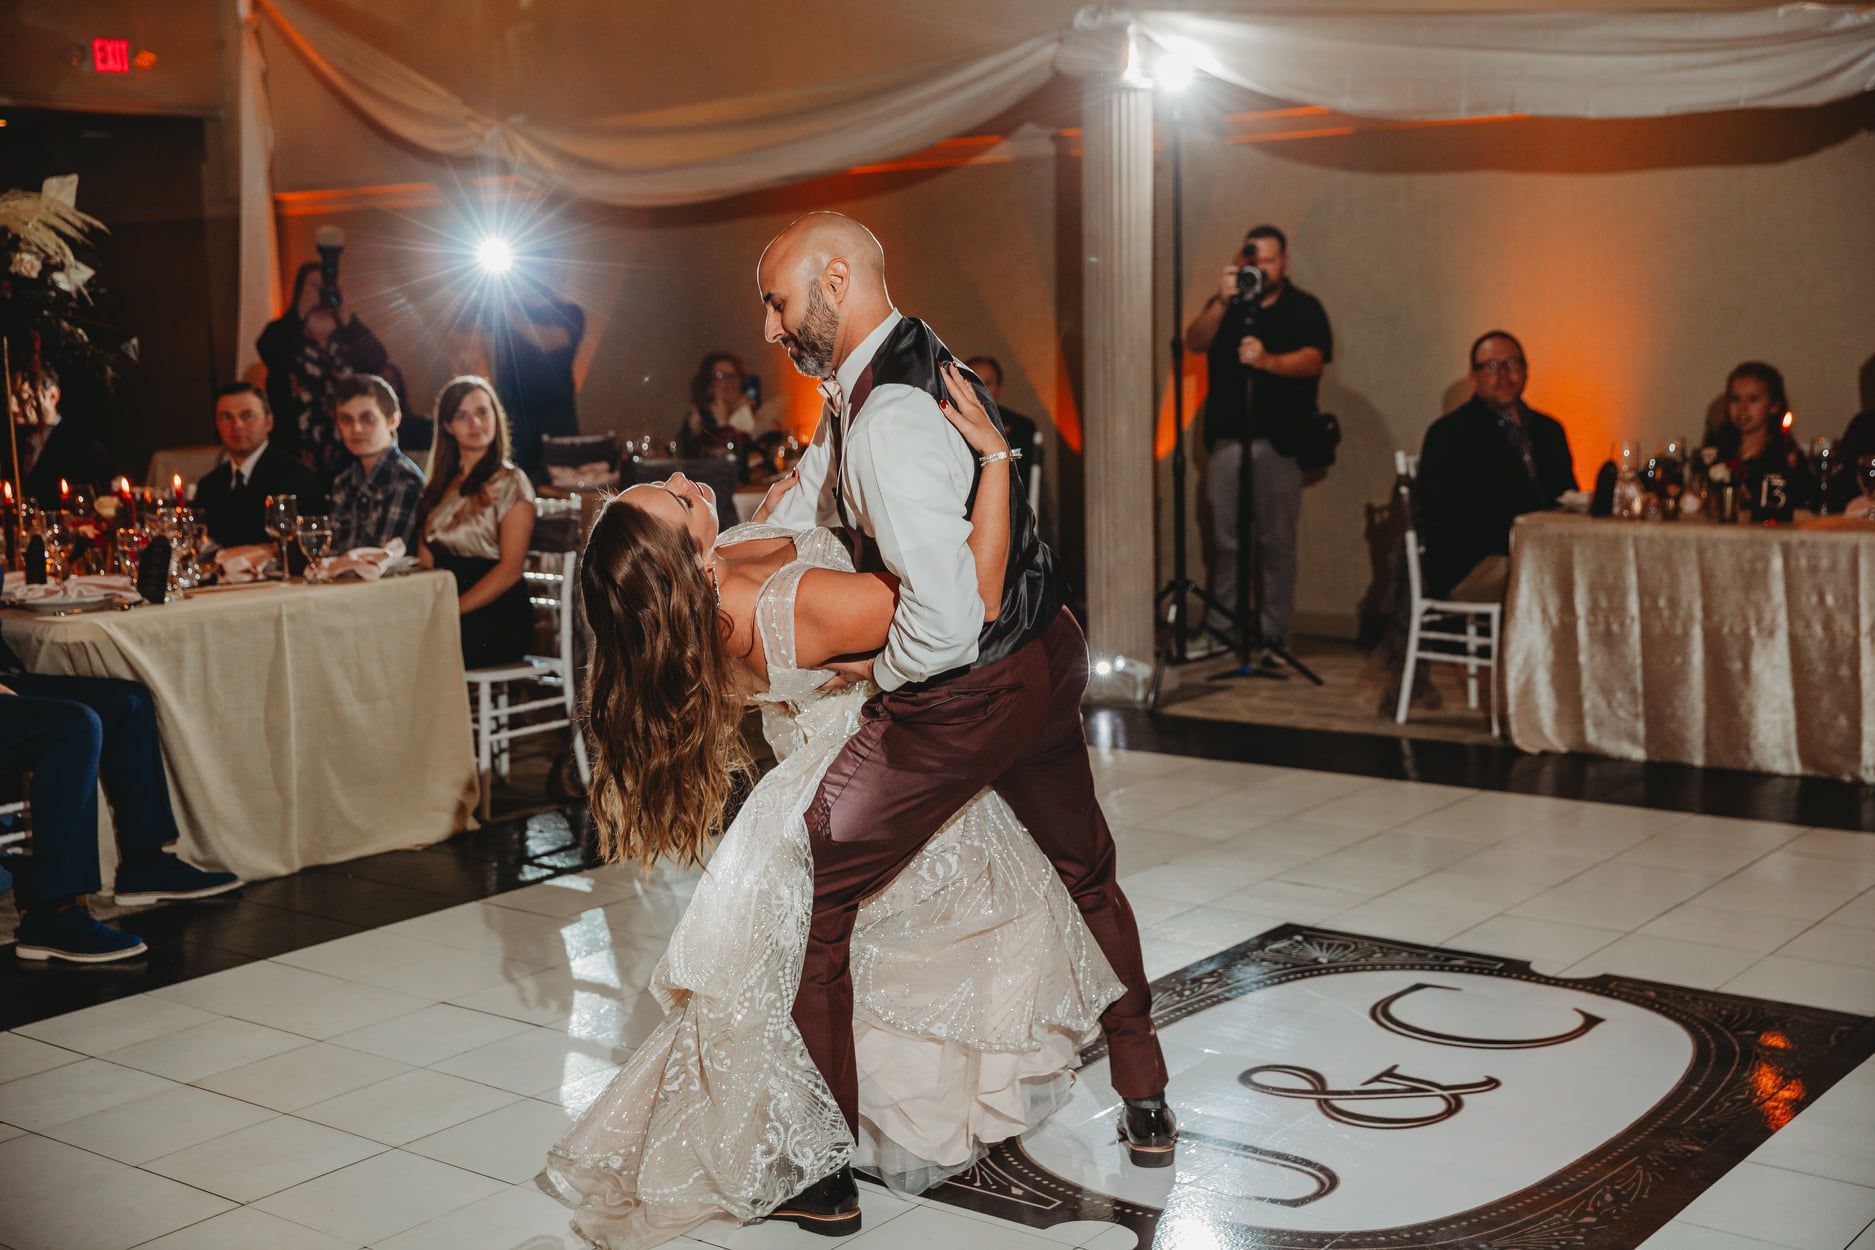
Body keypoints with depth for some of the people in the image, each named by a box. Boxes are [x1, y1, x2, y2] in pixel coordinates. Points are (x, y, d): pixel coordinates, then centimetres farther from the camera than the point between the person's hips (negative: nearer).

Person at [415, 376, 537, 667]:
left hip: (499, 622, -5)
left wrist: (454, 609, -18)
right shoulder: (440, 487, 20)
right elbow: (426, 562, 14)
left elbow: (510, 568, -8)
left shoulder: (510, 483, 1)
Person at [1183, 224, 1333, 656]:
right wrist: (1222, 302, -17)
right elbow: (1195, 341, -2)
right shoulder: (1228, 304, 14)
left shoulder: (1304, 308, 4)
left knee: (1277, 540, -2)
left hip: (1278, 441, -3)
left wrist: (1267, 360, -31)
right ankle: (1220, 624, 13)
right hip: (1227, 437, 3)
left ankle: (1274, 631, 4)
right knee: (1223, 538, 4)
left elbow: (1313, 360, -13)